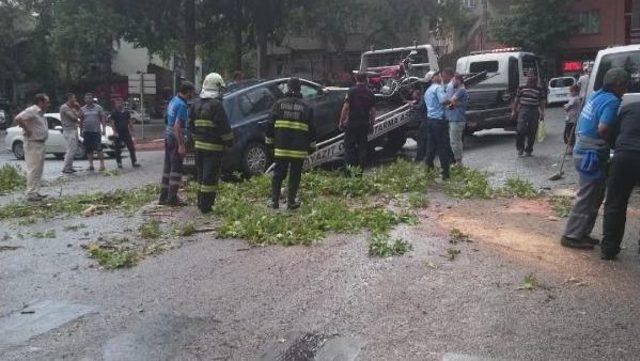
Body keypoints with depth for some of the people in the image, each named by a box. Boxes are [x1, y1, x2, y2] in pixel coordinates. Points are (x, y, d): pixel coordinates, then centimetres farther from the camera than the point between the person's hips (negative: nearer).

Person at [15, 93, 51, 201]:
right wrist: (27, 130, -19)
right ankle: (31, 194, -6)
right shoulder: (32, 110, -14)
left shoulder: (40, 113, 15)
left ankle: (36, 192, 20)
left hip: (40, 143, 10)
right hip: (33, 144, -10)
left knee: (39, 169, 13)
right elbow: (18, 118, -27)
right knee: (33, 169, -9)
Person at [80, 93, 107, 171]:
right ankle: (91, 164, 12)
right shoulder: (83, 109, 10)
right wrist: (81, 130, 9)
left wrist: (104, 129, -4)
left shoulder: (98, 108, 5)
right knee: (89, 150, 4)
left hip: (96, 131, -3)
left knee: (98, 149, -8)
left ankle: (102, 164, -3)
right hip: (86, 132, 3)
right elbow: (81, 120, 14)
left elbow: (103, 119, 4)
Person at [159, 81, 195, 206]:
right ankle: (172, 198, 1)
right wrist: (181, 145, -23)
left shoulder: (173, 101, 12)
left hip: (168, 137, 9)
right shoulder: (182, 105, -18)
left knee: (168, 168, 13)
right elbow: (177, 127, -23)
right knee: (176, 169, -2)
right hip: (176, 139, -9)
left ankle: (163, 197, 19)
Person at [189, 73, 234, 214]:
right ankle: (205, 206, 0)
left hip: (199, 145, 7)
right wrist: (229, 142, -4)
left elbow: (191, 126, 16)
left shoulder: (195, 104, 9)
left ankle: (201, 203, 24)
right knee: (210, 176, -2)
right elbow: (224, 127, -15)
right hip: (213, 148, -7)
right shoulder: (216, 105, -15)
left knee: (201, 175, 16)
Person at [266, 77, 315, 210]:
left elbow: (270, 124, 3)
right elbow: (311, 129, 4)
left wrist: (269, 140, 13)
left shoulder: (279, 104, 3)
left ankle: (275, 201, 10)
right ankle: (291, 202, 8)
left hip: (281, 148, 1)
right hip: (299, 149, -1)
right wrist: (312, 144, 13)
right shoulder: (306, 107, 2)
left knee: (278, 174, 9)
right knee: (295, 175, 6)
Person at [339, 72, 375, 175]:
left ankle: (348, 169, -6)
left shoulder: (351, 91, -4)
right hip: (364, 124, 3)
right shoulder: (370, 94, 7)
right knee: (362, 147, 9)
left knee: (349, 147, 2)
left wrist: (341, 121, -4)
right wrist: (371, 125, 14)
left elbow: (346, 107, -9)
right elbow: (373, 111, 7)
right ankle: (360, 169, 10)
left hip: (351, 123, -3)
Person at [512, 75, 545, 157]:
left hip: (534, 112, 1)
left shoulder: (539, 90, 9)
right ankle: (520, 148, 5)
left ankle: (529, 150, 15)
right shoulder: (522, 88, 9)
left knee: (532, 132, 3)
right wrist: (513, 111, 7)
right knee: (521, 130, -13)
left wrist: (542, 113, 2)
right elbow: (516, 100, 12)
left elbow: (542, 102, 9)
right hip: (523, 110, -1)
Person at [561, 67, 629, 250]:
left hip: (584, 151, 10)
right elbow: (603, 129, -27)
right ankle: (572, 236, 5)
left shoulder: (597, 95, 11)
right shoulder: (612, 101, -17)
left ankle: (581, 233, 25)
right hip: (592, 155, -10)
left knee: (595, 196, 18)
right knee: (588, 198, -2)